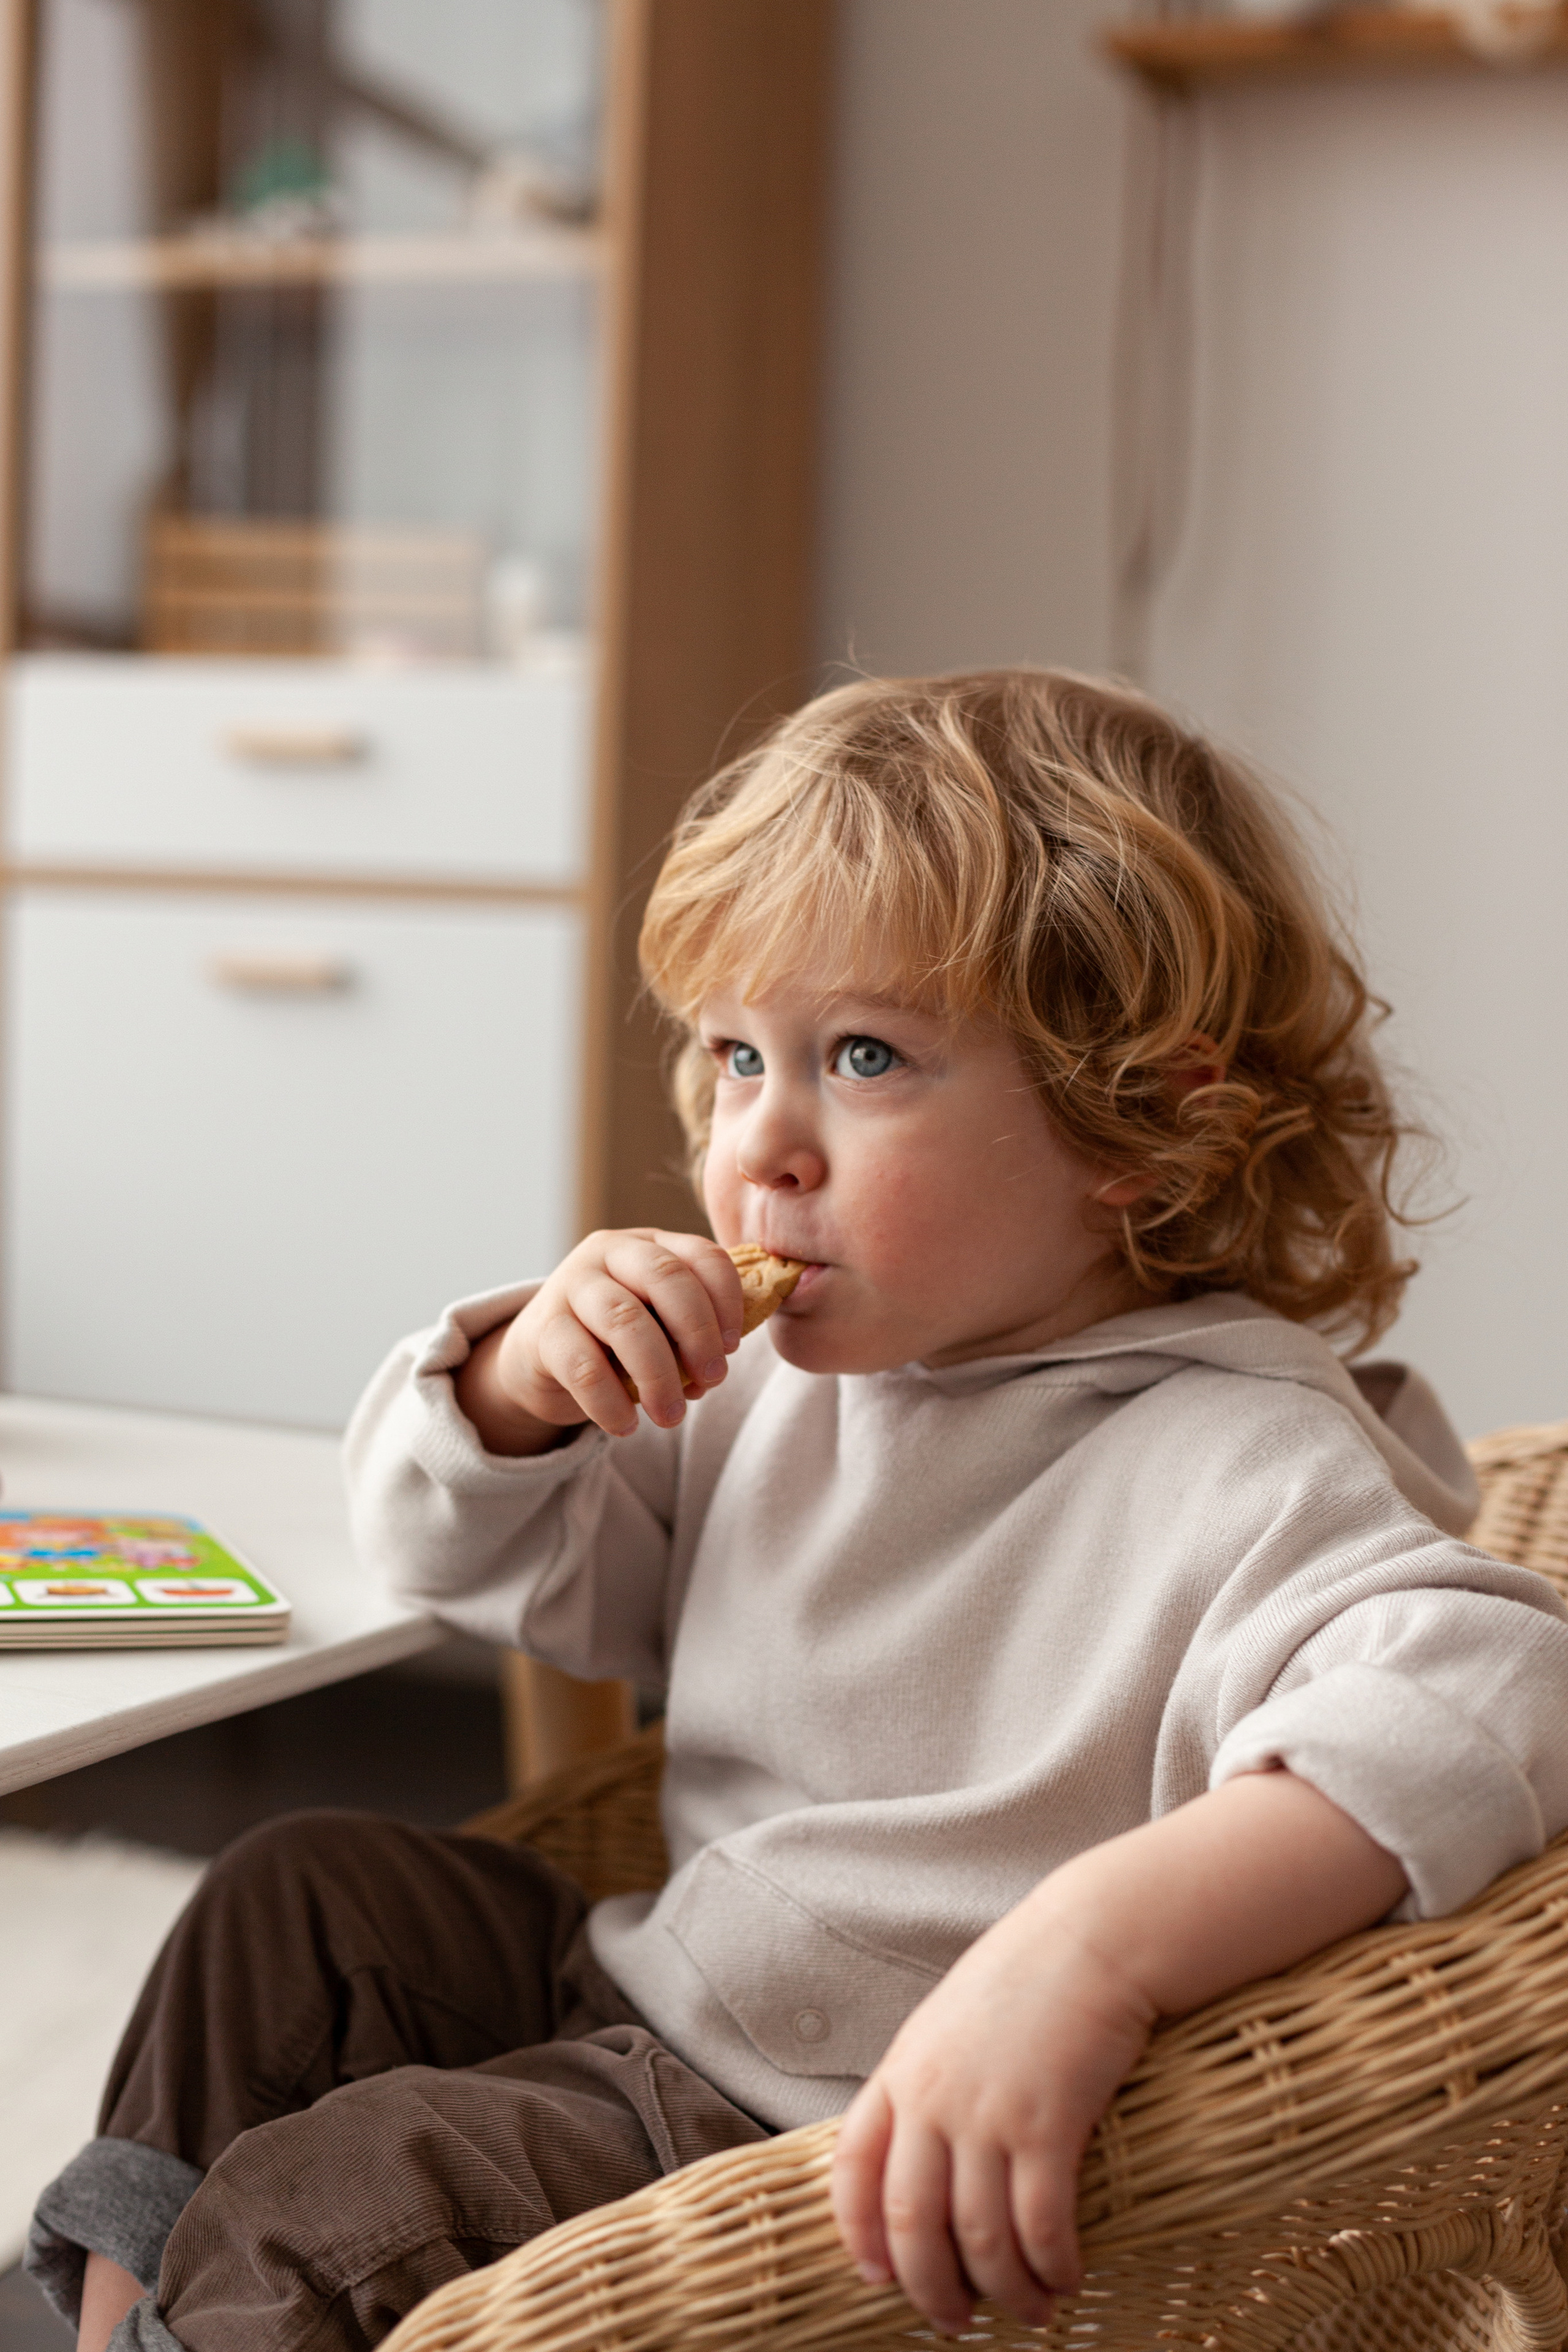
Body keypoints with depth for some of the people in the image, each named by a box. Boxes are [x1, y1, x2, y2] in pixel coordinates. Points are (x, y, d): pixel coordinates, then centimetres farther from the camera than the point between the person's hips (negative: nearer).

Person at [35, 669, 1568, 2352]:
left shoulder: (1242, 1465, -24)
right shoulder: (779, 1388, 3)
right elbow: (461, 1556, 15)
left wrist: (1091, 1952, -54)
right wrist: (522, 1381, -9)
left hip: (865, 2168, -8)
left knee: (331, 2199, -15)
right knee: (303, 1894, 10)